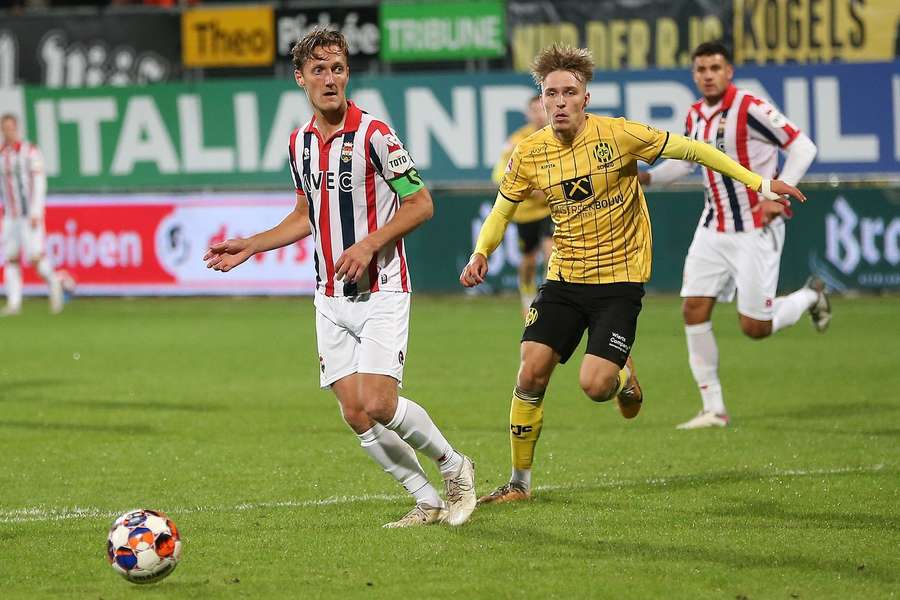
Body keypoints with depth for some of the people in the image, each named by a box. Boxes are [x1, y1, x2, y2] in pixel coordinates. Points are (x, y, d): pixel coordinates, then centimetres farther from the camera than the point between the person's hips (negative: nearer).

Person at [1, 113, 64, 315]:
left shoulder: (30, 151, -8)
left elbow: (39, 184, -13)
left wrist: (35, 213, -20)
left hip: (30, 214, -5)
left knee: (35, 256, -13)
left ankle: (52, 283, 12)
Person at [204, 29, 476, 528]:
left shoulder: (373, 135, -12)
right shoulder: (300, 143, 8)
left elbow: (420, 204, -10)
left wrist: (369, 244, -20)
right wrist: (250, 247, 16)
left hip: (381, 291, -6)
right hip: (330, 297, 6)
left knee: (378, 404, -17)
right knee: (355, 413, -2)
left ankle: (453, 466, 7)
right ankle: (427, 502, 11)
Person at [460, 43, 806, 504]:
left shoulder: (617, 135, -14)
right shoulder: (529, 154, -3)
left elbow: (690, 150, -5)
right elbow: (501, 211, 12)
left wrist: (758, 183, -5)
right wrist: (481, 254, -7)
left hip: (619, 280, -3)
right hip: (563, 278, 3)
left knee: (595, 385, -16)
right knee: (531, 373, -10)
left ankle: (623, 373, 24)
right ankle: (520, 480, 7)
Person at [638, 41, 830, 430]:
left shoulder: (750, 109, -16)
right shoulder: (695, 117, 6)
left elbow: (803, 147, -15)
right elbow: (685, 161, 23)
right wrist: (645, 177, 6)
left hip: (756, 230, -6)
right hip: (713, 229, 6)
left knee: (754, 327, -4)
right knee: (694, 310, -5)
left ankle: (810, 296, 28)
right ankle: (713, 409, 3)